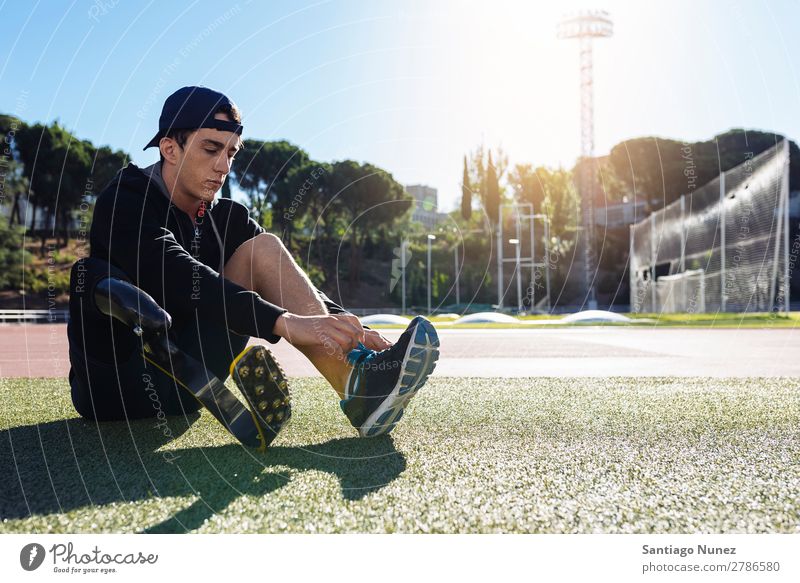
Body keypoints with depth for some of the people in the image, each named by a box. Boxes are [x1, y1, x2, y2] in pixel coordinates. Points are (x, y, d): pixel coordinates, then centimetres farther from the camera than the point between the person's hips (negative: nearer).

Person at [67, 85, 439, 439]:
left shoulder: (226, 218, 7)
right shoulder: (126, 199, -10)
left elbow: (285, 278, -7)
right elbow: (174, 277, -30)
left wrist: (344, 328, -27)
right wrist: (284, 322, -42)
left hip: (184, 389, 5)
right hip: (118, 387, -4)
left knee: (264, 250, -13)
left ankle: (357, 382, -30)